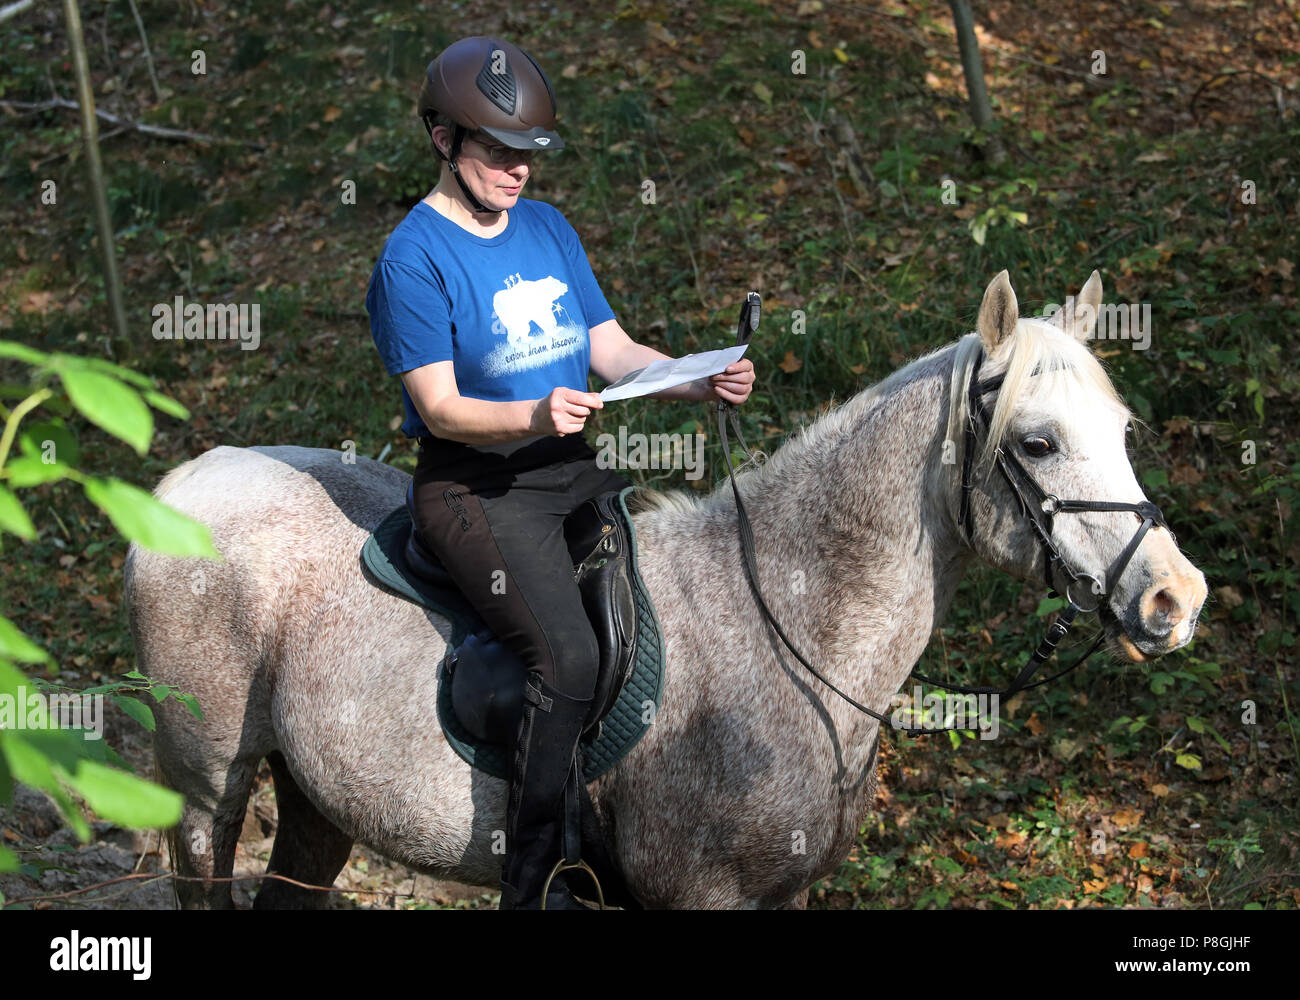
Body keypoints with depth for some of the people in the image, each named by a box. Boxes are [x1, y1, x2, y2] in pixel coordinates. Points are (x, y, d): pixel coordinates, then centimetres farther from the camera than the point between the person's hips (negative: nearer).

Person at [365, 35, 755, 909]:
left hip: (575, 471, 8)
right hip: (475, 486, -8)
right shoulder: (416, 258, -8)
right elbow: (439, 407, -14)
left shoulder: (550, 229, 13)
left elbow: (613, 351, 13)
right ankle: (536, 885, -19)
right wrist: (533, 417, -32)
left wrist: (701, 382, -6)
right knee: (570, 658, -27)